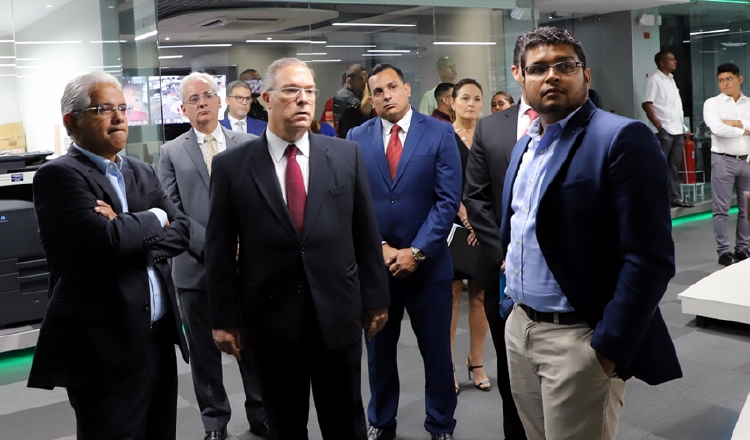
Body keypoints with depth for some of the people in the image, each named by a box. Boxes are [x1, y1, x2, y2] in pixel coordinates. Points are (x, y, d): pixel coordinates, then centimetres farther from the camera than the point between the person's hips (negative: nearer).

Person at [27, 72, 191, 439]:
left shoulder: (141, 172, 13)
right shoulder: (58, 175, -10)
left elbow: (181, 231, 3)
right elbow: (108, 239, -24)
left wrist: (133, 234, -15)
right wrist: (154, 217, -6)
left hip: (159, 337, 7)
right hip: (105, 347, -7)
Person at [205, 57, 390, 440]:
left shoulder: (346, 154, 1)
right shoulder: (231, 165, -3)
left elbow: (366, 233, 5)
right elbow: (219, 250, -1)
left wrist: (375, 298, 6)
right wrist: (224, 319, -1)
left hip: (338, 312, 1)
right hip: (270, 318, -1)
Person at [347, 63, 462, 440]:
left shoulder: (439, 133, -3)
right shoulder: (357, 138, 3)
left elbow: (448, 200, -8)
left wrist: (416, 252, -14)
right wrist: (378, 247, -10)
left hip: (428, 263, -2)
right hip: (374, 262, 2)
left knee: (437, 350, 8)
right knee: (378, 349, 14)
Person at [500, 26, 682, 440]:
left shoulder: (622, 138, -14)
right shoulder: (525, 144, 11)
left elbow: (649, 259, -19)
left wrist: (609, 348, -19)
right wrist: (512, 299, 14)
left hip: (580, 337, -7)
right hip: (518, 327, 8)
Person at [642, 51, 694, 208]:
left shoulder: (670, 78, 17)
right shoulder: (654, 80, -9)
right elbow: (646, 104, -16)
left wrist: (682, 124, 16)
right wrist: (658, 124, -20)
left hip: (677, 129, 8)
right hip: (664, 130, -8)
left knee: (675, 165, 9)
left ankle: (674, 198, 14)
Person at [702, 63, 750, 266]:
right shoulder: (712, 103, -1)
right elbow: (717, 128, -17)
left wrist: (733, 123, -14)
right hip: (723, 160, -4)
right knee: (721, 209, -2)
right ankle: (724, 252, 3)